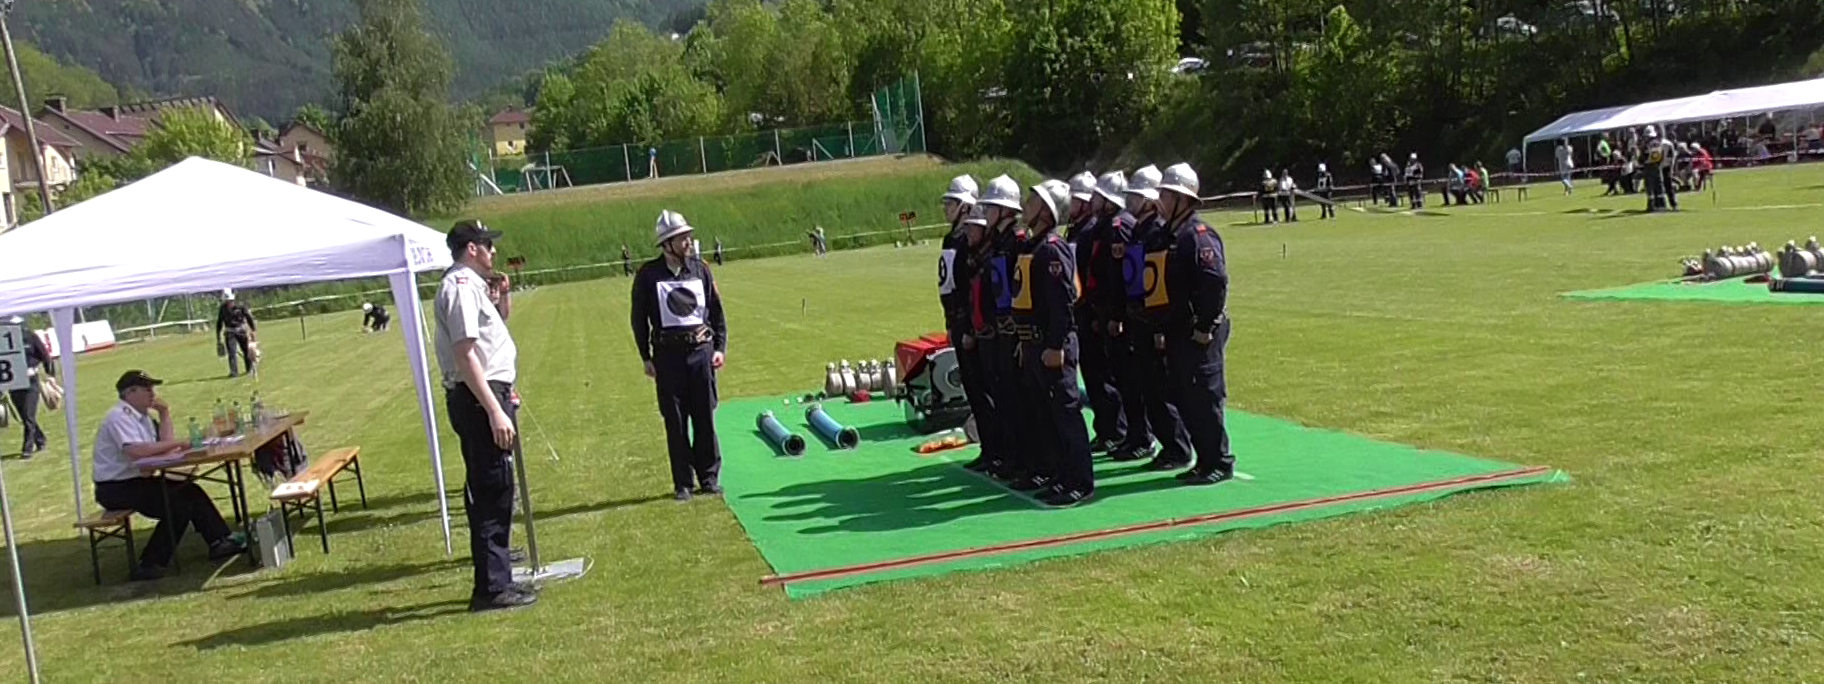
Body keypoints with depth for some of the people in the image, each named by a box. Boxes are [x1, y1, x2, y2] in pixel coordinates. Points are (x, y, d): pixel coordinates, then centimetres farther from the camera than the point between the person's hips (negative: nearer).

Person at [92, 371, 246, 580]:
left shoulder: (143, 415, 12)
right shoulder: (119, 417, -17)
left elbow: (165, 444, 9)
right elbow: (136, 451, -32)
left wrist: (164, 414, 2)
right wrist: (176, 443, -26)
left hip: (137, 480, 9)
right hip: (115, 489, -9)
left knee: (191, 492, 1)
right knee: (177, 505, -19)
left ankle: (220, 542, 5)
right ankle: (149, 565, -14)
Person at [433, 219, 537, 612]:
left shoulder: (470, 285, 19)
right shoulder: (461, 287, -13)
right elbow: (465, 355, -22)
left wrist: (499, 299, 19)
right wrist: (495, 411, -25)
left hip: (487, 396, 11)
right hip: (479, 399, -11)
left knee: (489, 492, 15)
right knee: (492, 493, -8)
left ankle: (495, 580, 24)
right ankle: (492, 588, -3)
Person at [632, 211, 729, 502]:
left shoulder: (700, 269, 4)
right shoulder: (648, 275, -1)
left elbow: (717, 310, 10)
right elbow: (639, 319, 5)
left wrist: (720, 347, 3)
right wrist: (646, 358, 1)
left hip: (701, 350, 1)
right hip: (668, 354, -1)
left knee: (705, 418, 4)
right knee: (675, 422, 3)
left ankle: (709, 478, 16)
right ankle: (682, 483, 12)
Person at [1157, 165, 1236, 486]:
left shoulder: (1200, 234, -15)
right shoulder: (1174, 234, 14)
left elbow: (1216, 281, -23)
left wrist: (1205, 327, -21)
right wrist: (1167, 330, 17)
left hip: (1201, 334, -10)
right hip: (1181, 333, 10)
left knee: (1205, 398, -5)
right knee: (1186, 398, 12)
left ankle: (1220, 463, 4)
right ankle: (1205, 460, 21)